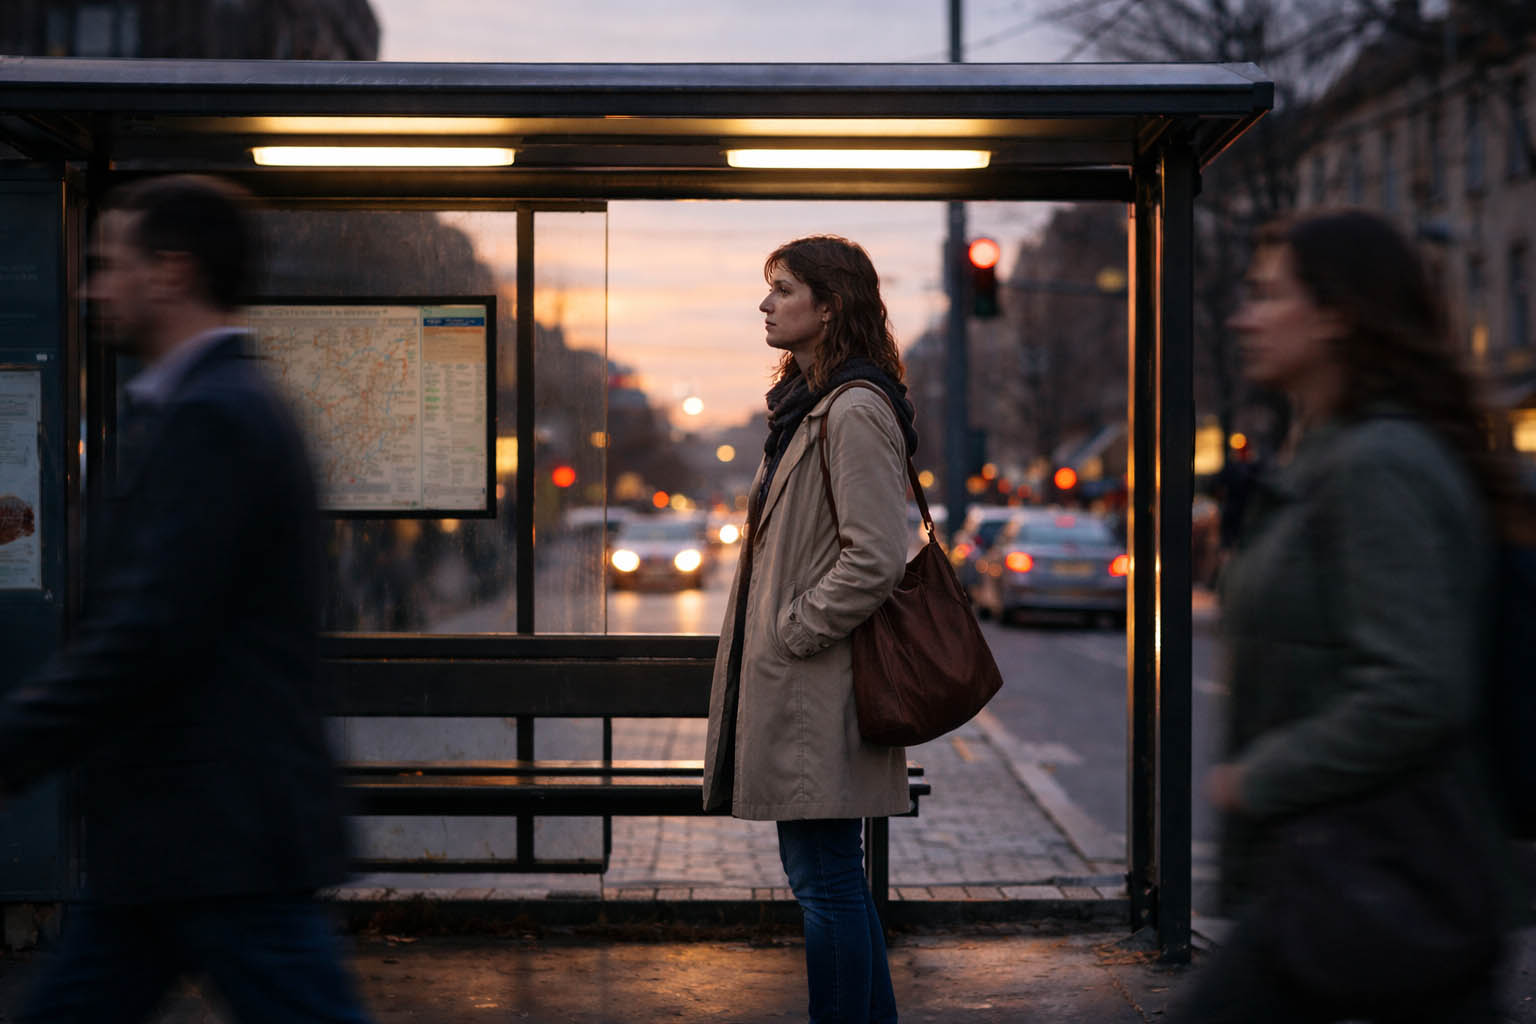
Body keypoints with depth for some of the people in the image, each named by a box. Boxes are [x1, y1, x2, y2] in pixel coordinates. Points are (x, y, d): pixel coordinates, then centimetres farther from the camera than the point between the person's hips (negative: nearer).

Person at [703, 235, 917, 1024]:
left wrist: (792, 631, -15)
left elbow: (874, 558, -22)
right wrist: (763, 637, 16)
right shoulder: (805, 404, 16)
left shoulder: (855, 412, -15)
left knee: (825, 878, -4)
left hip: (822, 688, -10)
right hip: (795, 689, 10)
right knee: (823, 873, 15)